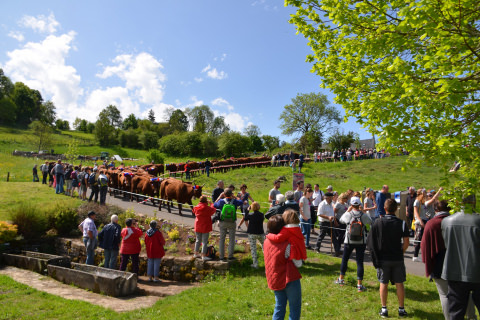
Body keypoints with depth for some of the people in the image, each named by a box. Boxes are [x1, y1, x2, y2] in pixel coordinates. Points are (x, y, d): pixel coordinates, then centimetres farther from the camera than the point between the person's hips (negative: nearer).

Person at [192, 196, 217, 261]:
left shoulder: (196, 207, -3)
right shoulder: (208, 208, -17)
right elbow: (214, 210, 1)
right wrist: (211, 203, 11)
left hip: (197, 227, 6)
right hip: (205, 227, -6)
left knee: (198, 240, 19)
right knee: (204, 242, 1)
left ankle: (196, 253, 27)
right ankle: (203, 256, 3)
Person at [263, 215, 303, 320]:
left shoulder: (266, 242, -2)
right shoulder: (286, 245, -21)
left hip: (273, 280, 6)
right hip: (289, 280, -6)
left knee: (279, 306, 19)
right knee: (295, 307, 8)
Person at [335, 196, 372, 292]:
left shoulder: (348, 214, -12)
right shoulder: (364, 215, -11)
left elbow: (341, 220, 7)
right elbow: (370, 222, 8)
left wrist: (347, 211, 12)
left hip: (349, 242, 0)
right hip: (361, 242, 0)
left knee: (344, 259, 17)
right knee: (360, 262, 4)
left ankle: (341, 279, 31)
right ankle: (359, 285, 6)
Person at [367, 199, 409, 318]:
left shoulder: (378, 222, -9)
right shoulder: (402, 223, -7)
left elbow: (370, 241, -8)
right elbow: (406, 243, -7)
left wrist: (376, 255, 6)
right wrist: (400, 252, 10)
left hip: (383, 258, -1)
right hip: (398, 258, 1)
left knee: (383, 283, 9)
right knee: (399, 284, 12)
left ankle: (384, 309, 14)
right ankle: (401, 309, 20)